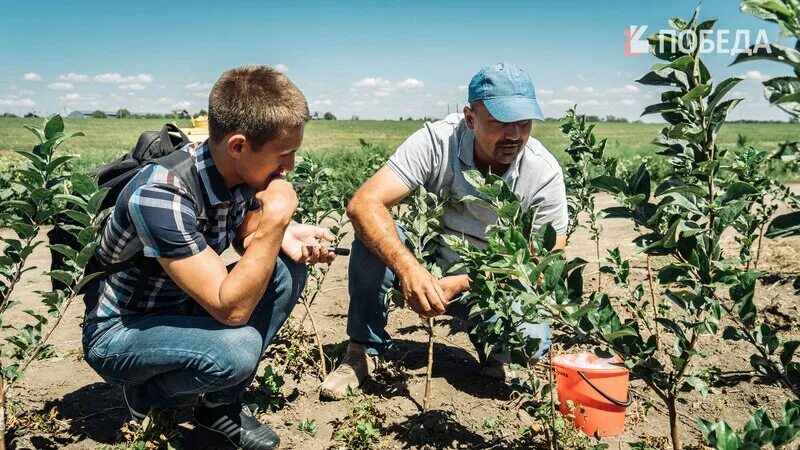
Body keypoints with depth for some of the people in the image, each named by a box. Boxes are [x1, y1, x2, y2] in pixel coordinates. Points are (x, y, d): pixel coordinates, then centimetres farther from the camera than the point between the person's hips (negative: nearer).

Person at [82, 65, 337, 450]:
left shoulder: (240, 170, -12)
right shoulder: (160, 195, -34)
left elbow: (246, 239, 8)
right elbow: (230, 309, -34)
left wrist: (283, 235, -14)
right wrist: (275, 217, -34)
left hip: (180, 308, 7)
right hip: (119, 332, -7)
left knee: (288, 269, -8)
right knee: (238, 349, -33)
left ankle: (222, 402, 3)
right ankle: (147, 393, 2)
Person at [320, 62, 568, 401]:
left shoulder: (544, 173, -17)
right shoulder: (437, 141, -21)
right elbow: (364, 204, -29)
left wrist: (460, 284, -27)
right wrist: (408, 268, -47)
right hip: (429, 267, 0)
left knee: (532, 340, -29)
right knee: (373, 239, -28)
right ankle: (363, 352, -7)